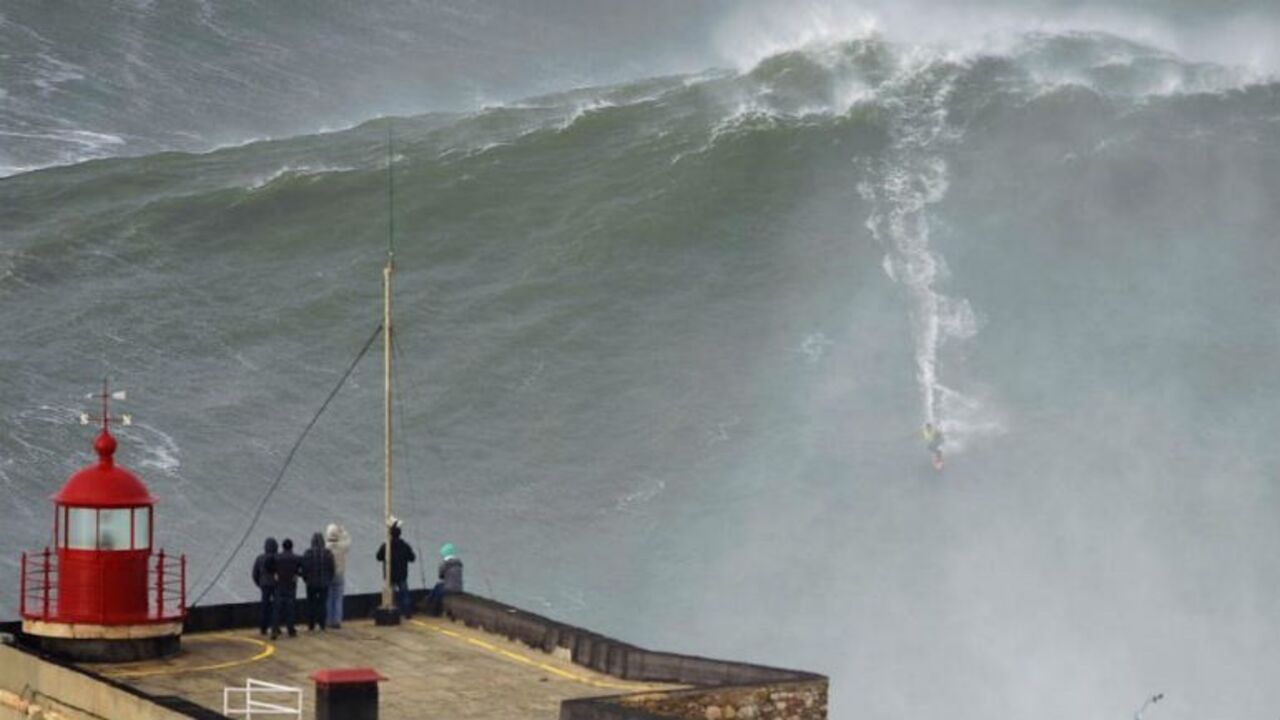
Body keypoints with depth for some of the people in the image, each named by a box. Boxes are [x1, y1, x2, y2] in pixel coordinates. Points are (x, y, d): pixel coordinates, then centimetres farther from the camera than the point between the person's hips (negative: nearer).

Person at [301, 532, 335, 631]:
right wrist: (329, 579, 13)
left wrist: (305, 578, 9)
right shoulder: (328, 553, -5)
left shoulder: (308, 553, -11)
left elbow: (304, 568, -7)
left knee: (311, 604, 8)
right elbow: (331, 568, 0)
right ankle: (322, 624, 6)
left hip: (311, 583, -1)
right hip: (324, 583, 1)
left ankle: (311, 625, 8)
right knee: (323, 603, 7)